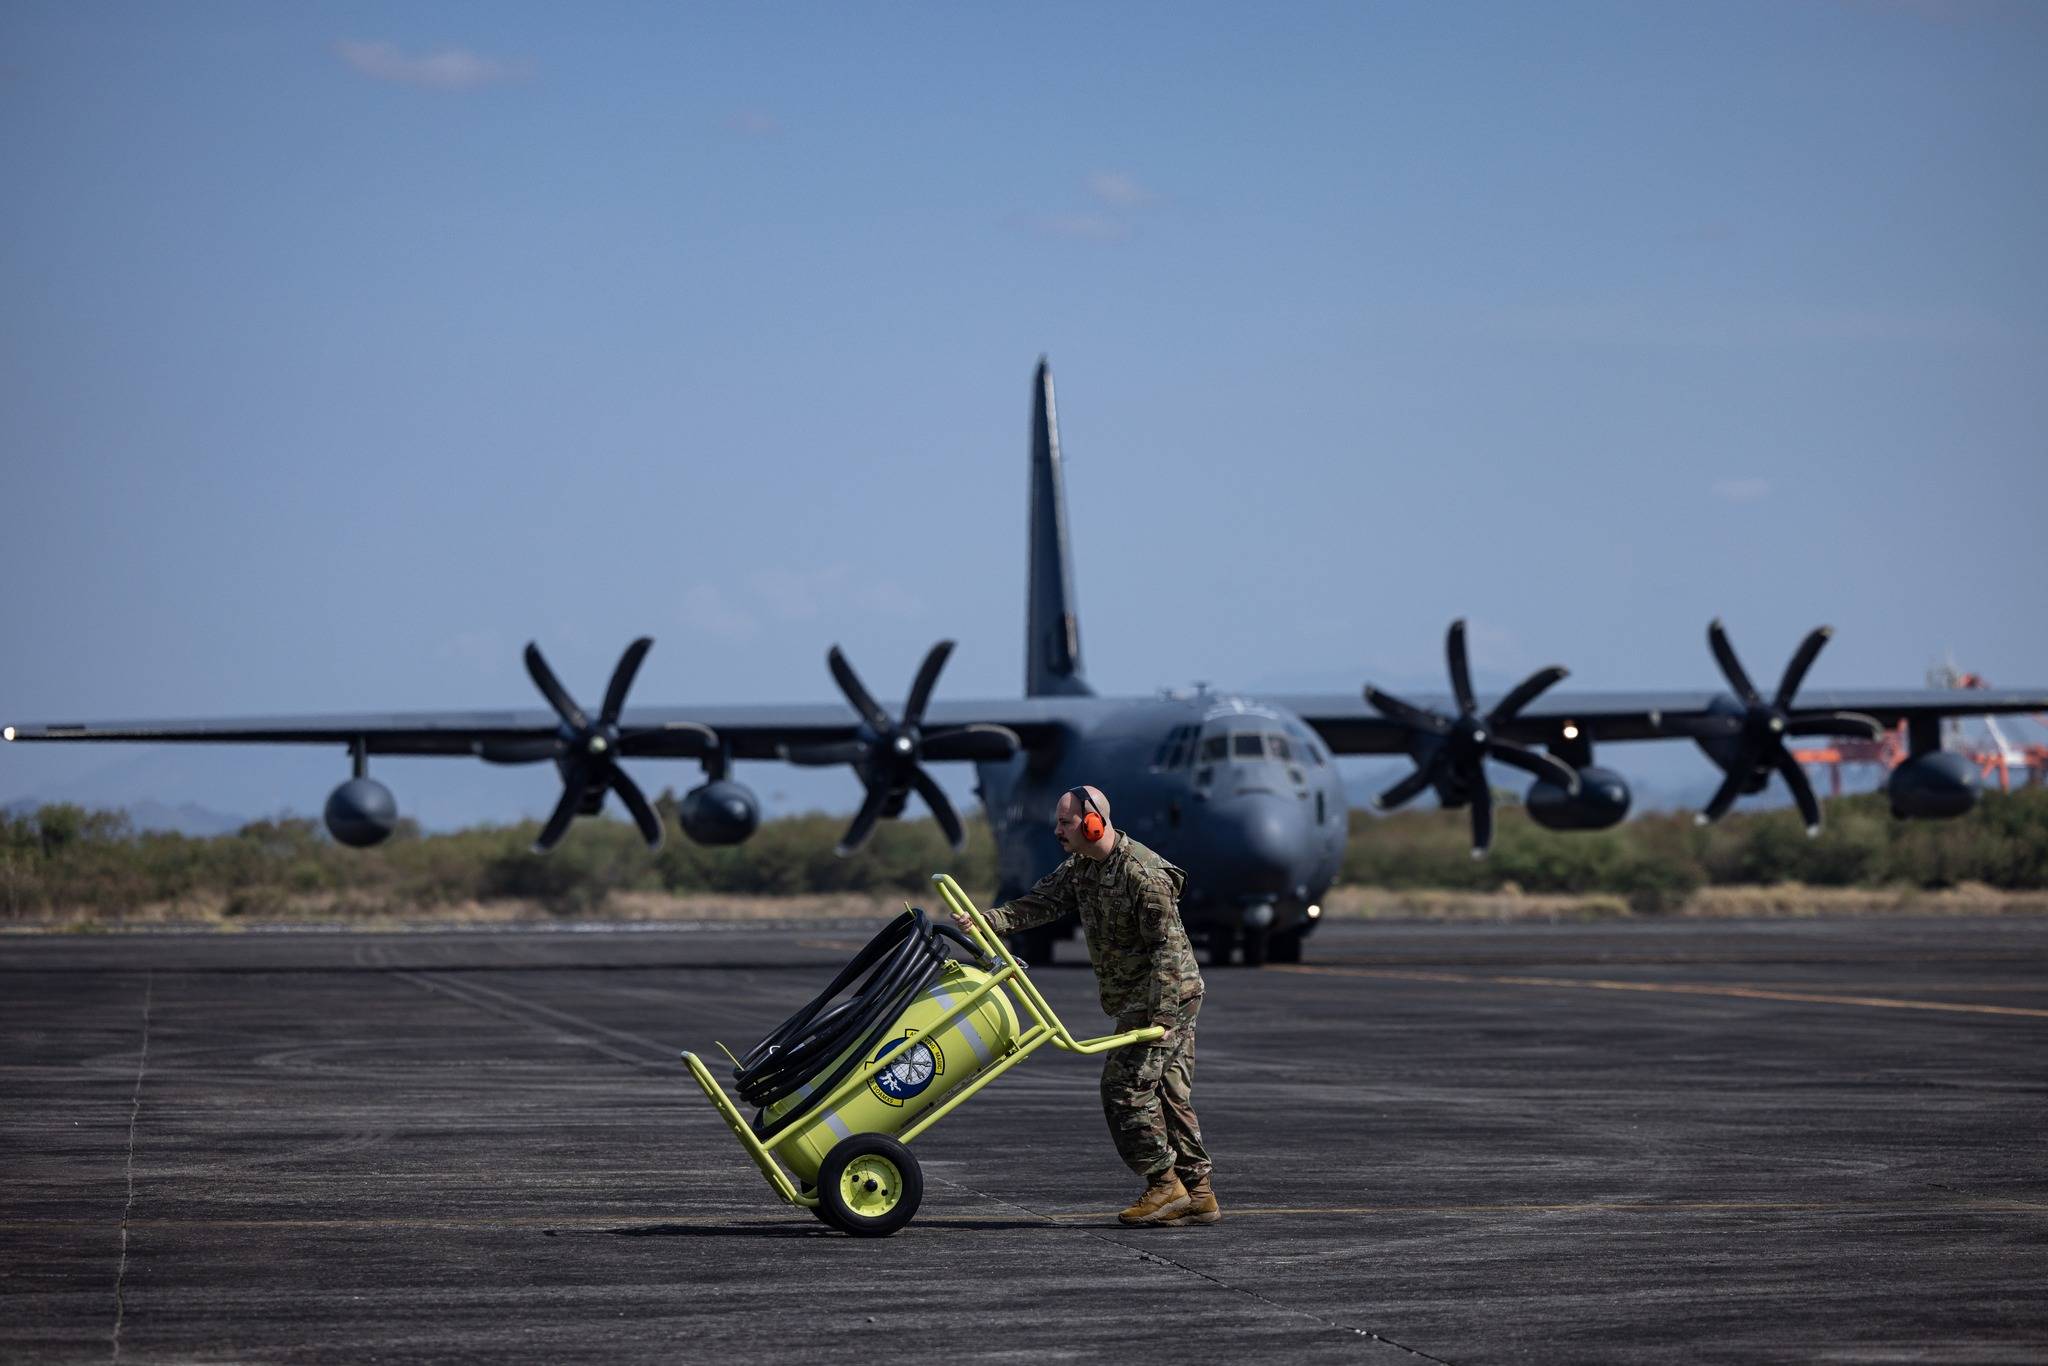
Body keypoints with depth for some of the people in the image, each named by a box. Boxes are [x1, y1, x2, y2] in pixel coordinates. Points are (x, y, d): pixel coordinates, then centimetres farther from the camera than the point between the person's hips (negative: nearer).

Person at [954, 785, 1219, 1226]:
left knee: (1126, 1084, -10)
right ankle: (1198, 1193, 11)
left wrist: (1161, 1014, -25)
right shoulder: (1079, 869, 9)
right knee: (1168, 1091, 9)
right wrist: (985, 921, -16)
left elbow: (1167, 945, -21)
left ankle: (1164, 1183, -4)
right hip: (1134, 998, 9)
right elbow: (1038, 903, 1)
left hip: (1167, 995, -9)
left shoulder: (1143, 872, -20)